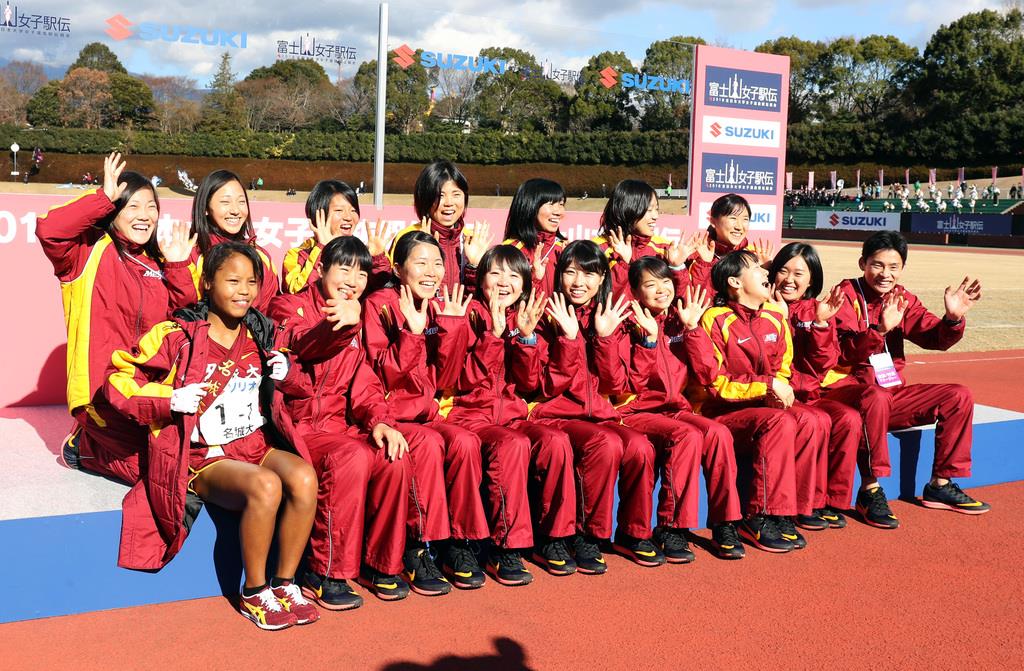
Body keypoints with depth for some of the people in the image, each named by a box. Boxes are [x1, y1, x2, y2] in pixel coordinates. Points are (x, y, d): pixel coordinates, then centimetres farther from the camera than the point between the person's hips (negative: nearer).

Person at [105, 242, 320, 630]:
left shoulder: (259, 335, 11)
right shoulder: (178, 336, -4)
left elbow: (298, 388, 24)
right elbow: (119, 377, -3)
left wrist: (286, 373, 0)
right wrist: (171, 400, -16)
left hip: (258, 444, 5)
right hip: (202, 457, -5)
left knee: (303, 477, -27)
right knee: (265, 485, -33)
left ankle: (284, 583, -10)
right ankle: (254, 594, -13)